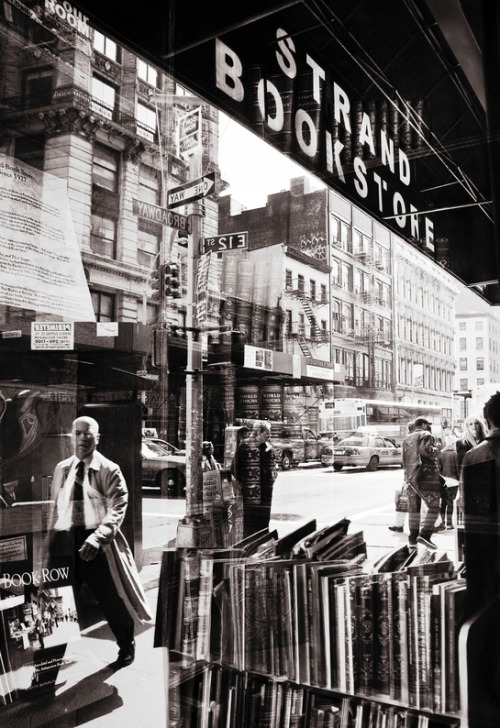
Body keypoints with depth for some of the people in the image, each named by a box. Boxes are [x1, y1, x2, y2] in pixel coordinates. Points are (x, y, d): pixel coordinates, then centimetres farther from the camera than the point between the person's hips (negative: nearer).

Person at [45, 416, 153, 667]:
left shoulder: (109, 470, -6)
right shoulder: (61, 469, 9)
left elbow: (117, 508, -14)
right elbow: (56, 507, 16)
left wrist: (97, 538, -27)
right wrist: (52, 540, 11)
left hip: (96, 543, -4)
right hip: (65, 541, 4)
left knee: (112, 599, 7)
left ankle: (126, 648, 30)